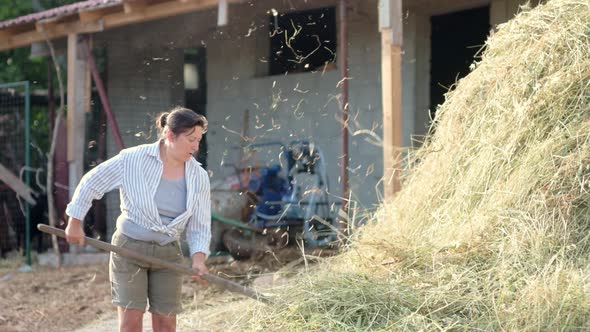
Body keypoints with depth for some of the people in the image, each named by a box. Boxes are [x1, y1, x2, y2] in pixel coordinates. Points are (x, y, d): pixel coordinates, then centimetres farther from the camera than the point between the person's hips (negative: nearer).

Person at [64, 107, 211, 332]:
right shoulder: (133, 160, -13)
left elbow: (200, 227, 2)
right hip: (129, 248, -3)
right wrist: (75, 222, 4)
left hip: (169, 254, 3)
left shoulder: (199, 177, -5)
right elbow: (90, 183, -1)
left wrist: (198, 258, -14)